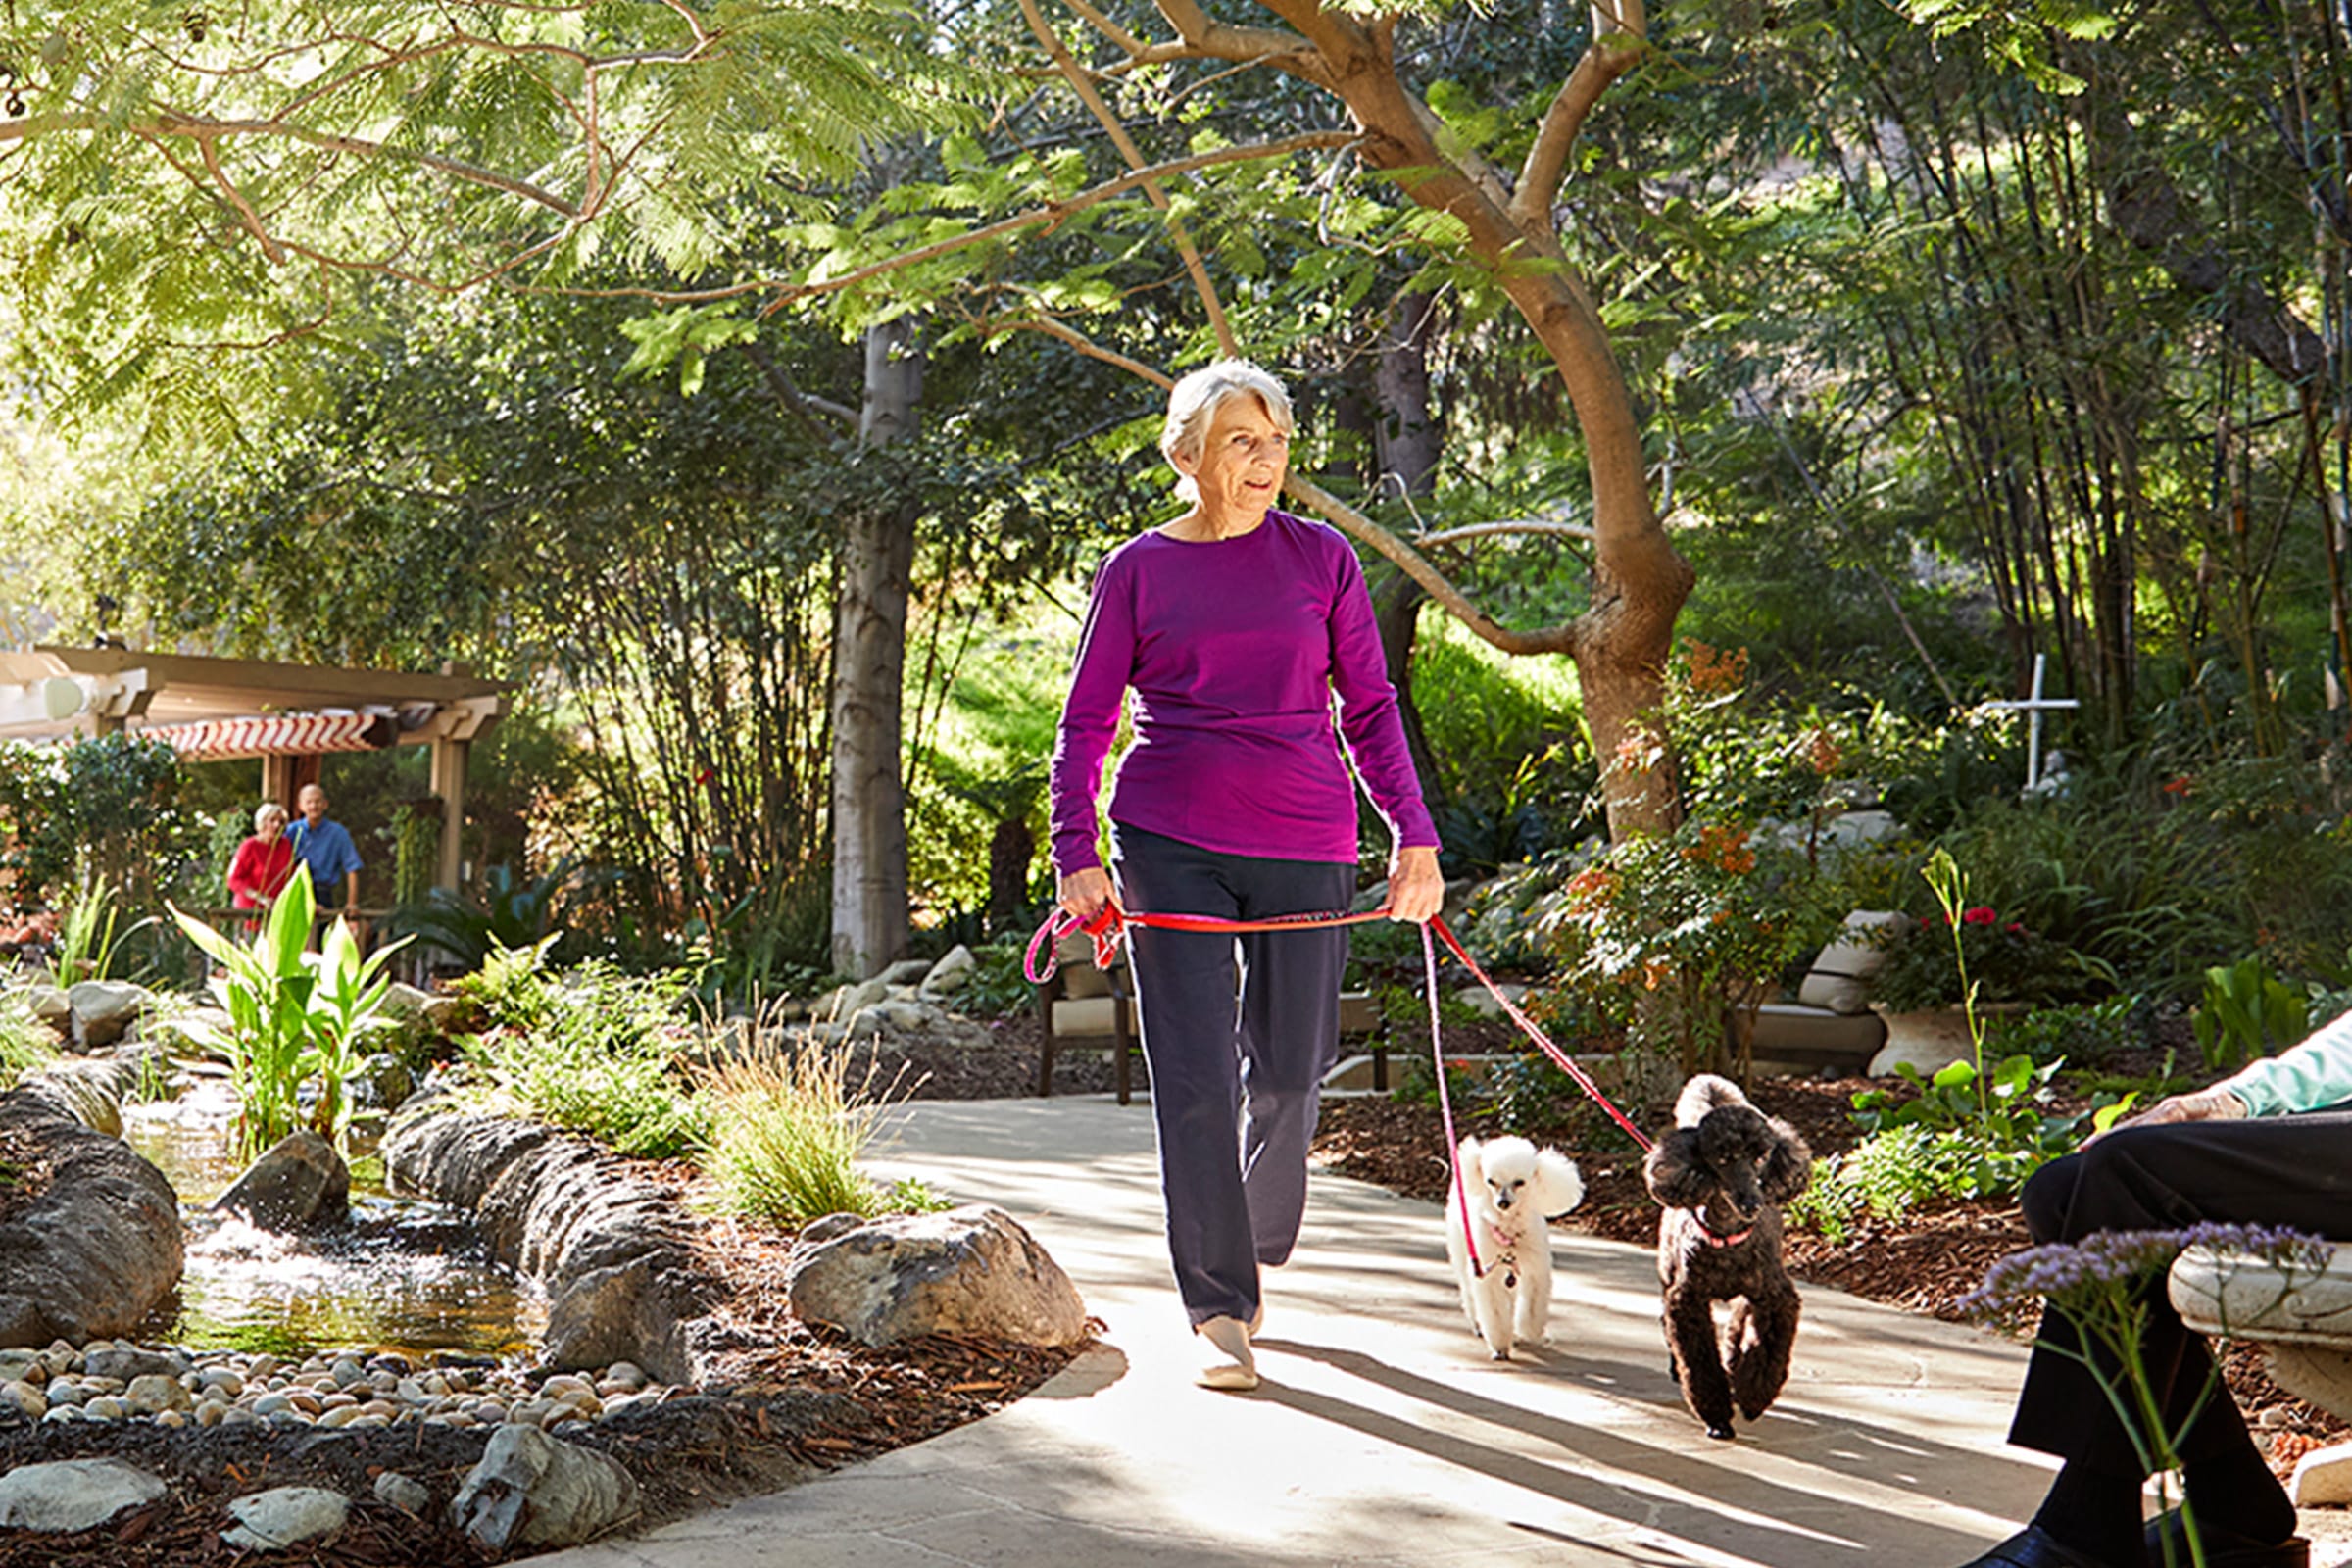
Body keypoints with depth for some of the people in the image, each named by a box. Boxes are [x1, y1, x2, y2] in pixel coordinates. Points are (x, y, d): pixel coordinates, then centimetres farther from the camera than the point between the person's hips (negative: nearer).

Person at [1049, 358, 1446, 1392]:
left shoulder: (1320, 558, 9)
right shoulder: (1138, 570, 6)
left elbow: (1370, 708, 11)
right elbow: (1086, 721, 7)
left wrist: (1413, 836, 4)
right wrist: (1075, 852, -3)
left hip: (1303, 843, 1)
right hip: (1171, 844, -1)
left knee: (1290, 1073, 5)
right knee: (1195, 1077, -4)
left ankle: (1257, 1248, 33)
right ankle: (1218, 1313, 5)